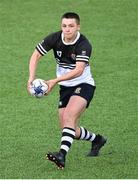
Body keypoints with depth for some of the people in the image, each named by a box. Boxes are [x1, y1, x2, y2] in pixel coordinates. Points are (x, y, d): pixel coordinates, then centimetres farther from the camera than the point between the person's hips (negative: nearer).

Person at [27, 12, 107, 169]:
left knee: (69, 117, -29)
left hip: (84, 85, -6)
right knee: (70, 130, 6)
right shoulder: (54, 38, -9)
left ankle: (62, 155, -40)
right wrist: (32, 77, -20)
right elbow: (36, 55, -4)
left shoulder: (84, 45, -23)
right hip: (65, 87, 6)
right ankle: (96, 140, 34)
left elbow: (78, 70, -34)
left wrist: (55, 81, -42)